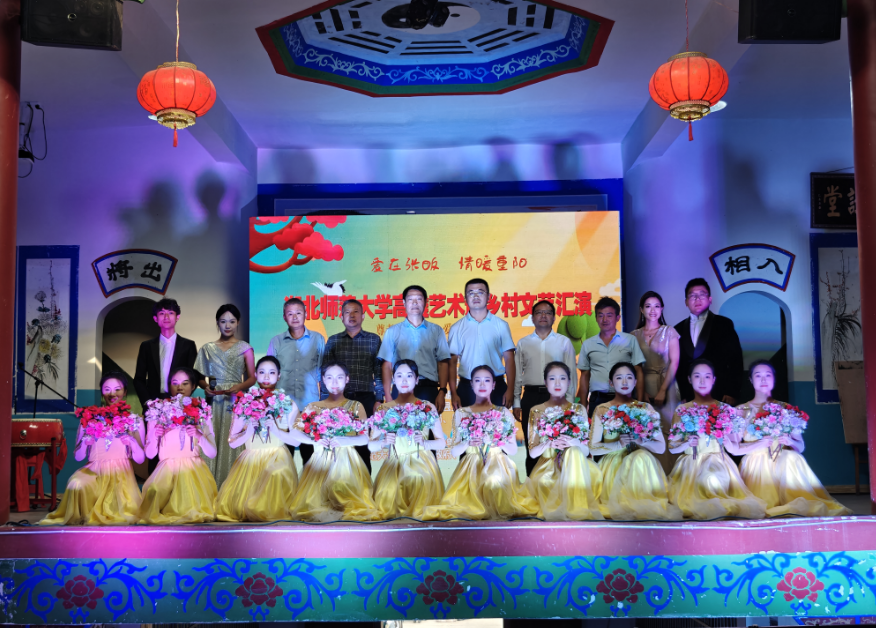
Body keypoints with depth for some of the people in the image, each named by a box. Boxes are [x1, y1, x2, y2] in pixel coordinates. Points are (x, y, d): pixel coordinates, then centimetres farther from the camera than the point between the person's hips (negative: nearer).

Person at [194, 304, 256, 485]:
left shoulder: (244, 348, 7)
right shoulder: (207, 349, 11)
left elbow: (252, 377, 5)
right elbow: (200, 378, 12)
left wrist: (239, 387, -13)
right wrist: (206, 386, -8)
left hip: (236, 403, -1)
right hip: (214, 404, 2)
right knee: (212, 442, -4)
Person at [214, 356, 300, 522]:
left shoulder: (288, 404, 6)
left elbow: (296, 440, 0)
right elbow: (232, 442, 6)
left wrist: (276, 431, -15)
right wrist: (248, 432, -13)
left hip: (277, 459, -1)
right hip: (250, 460, 1)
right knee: (230, 504, -18)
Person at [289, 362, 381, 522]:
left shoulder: (356, 406, 6)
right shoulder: (314, 407, 9)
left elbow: (365, 438, -1)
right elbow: (296, 432, 2)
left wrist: (345, 440, -19)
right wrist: (314, 440, -16)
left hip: (346, 462, -1)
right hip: (321, 461, 1)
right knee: (316, 500, -10)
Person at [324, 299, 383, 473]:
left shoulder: (374, 339, 9)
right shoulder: (333, 341, 11)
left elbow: (379, 372, 7)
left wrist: (378, 399, 0)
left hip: (366, 398, -1)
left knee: (363, 446, 1)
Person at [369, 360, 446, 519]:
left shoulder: (428, 408, 3)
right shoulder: (384, 409, 5)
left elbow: (441, 442, 7)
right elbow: (371, 445, 5)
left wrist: (424, 443, -13)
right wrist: (384, 442, -17)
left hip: (422, 464, 0)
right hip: (394, 464, 0)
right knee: (388, 496, -25)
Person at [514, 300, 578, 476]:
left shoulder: (564, 342, 9)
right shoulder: (523, 343, 12)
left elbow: (571, 374, 7)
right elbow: (517, 375, 11)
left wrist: (569, 402, -1)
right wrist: (516, 403, 5)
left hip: (556, 397, -1)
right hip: (530, 397, 1)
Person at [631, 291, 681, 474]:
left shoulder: (669, 332, 5)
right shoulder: (635, 335, 9)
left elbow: (674, 363, -3)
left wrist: (663, 390, -12)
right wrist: (642, 391, -10)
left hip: (666, 386, -1)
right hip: (643, 388, 2)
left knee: (667, 430, -5)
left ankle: (668, 472, 1)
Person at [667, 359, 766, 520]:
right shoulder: (682, 410, 7)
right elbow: (672, 448, 5)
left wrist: (725, 439, -16)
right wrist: (687, 443, -15)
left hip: (718, 461, 0)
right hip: (691, 464, 0)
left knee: (717, 478, -32)